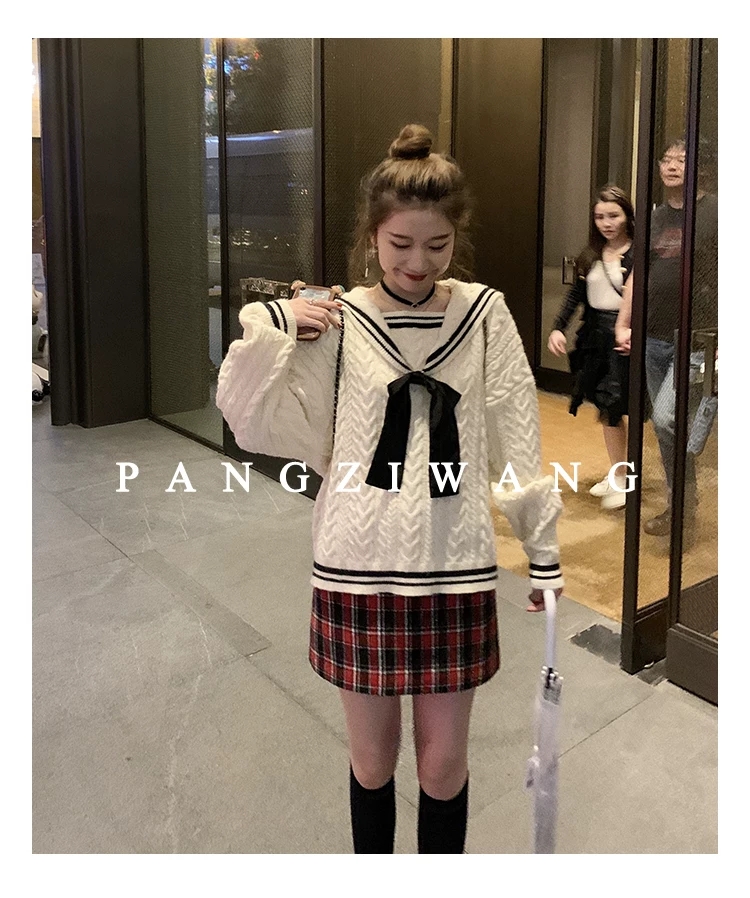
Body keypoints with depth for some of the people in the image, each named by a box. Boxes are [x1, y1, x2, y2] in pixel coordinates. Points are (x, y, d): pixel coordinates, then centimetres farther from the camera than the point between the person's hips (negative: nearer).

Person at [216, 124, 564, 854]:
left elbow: (517, 443, 3)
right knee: (372, 758, 17)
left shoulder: (483, 314, -2)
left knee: (444, 762, 12)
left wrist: (543, 548, 6)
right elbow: (259, 426, -5)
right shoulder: (337, 322, -5)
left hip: (454, 571, 0)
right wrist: (271, 328, -14)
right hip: (359, 569, 0)